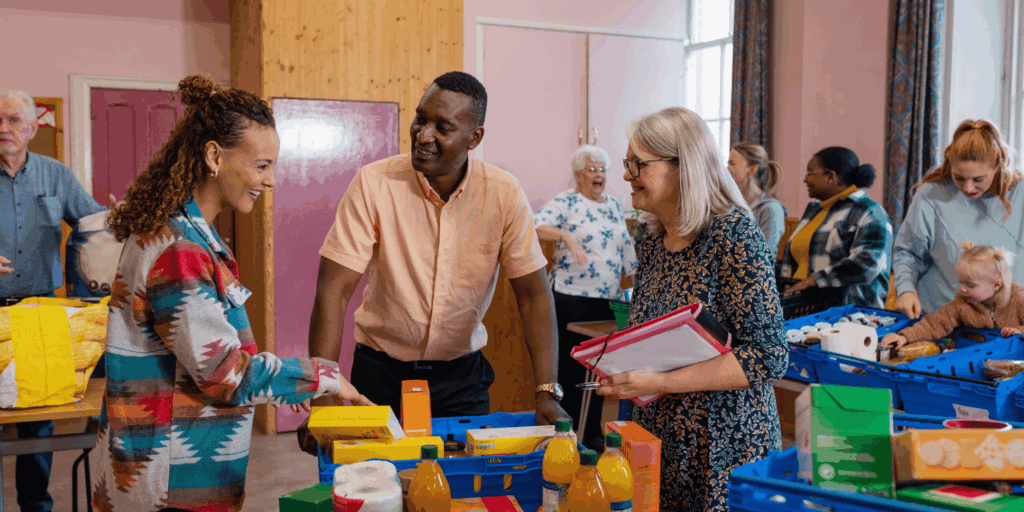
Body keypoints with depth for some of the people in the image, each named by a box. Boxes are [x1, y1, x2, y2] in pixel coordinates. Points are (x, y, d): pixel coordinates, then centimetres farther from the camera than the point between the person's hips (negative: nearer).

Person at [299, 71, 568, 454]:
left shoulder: (504, 194, -11)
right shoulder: (374, 183, -16)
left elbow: (533, 294, -9)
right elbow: (334, 290, -17)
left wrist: (548, 394, -19)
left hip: (462, 371, 1)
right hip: (381, 370, -1)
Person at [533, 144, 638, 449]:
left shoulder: (614, 206, 15)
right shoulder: (565, 202, -5)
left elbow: (626, 250, 19)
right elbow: (536, 227, -20)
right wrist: (566, 236, -35)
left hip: (608, 299, 6)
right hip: (571, 298, -6)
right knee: (570, 366, 1)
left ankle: (593, 430, 23)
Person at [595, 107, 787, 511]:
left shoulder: (733, 234, -16)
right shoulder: (650, 236, 6)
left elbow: (767, 357, -20)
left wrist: (661, 382, -23)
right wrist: (620, 367, -2)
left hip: (724, 445, -6)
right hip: (656, 435, 6)